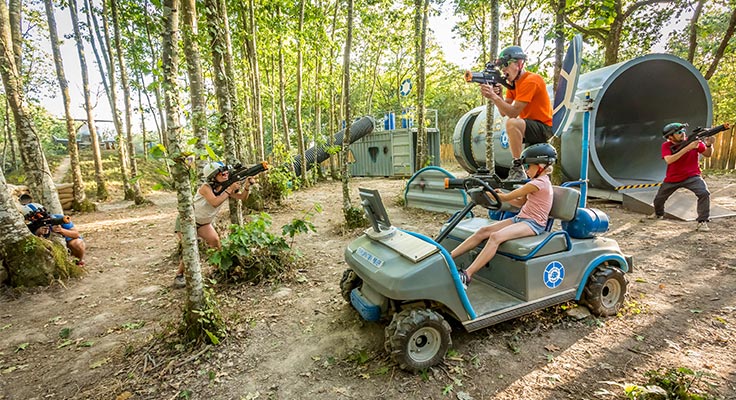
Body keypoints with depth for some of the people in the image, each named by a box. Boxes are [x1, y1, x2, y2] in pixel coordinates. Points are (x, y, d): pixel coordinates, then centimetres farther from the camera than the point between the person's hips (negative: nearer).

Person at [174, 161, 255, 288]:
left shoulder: (225, 187, -11)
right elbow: (215, 202, -44)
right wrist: (229, 190, -40)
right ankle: (179, 275, 4)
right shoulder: (206, 187, -28)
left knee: (215, 241, -9)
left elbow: (242, 197, -19)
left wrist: (247, 186, -37)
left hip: (203, 222, 6)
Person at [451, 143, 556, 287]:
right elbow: (520, 203, 21)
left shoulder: (539, 182, -12)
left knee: (495, 236, -34)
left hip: (533, 223, -9)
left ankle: (466, 276, -40)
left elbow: (507, 197, -13)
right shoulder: (540, 181, 19)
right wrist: (501, 194, 11)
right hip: (521, 218, 9)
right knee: (483, 231, -10)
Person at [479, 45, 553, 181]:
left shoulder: (531, 81, -20)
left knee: (512, 123, -34)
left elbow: (513, 113, -28)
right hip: (531, 126, 10)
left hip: (544, 127, -10)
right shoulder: (513, 82, 7)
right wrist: (498, 95, -17)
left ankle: (518, 169, -28)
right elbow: (503, 112, -1)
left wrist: (493, 97, -33)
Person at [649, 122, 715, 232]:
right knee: (658, 198, 15)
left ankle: (702, 222, -14)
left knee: (704, 193, -25)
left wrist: (709, 145, -24)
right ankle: (658, 214, 47)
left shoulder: (694, 141, -9)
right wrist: (687, 148, -34)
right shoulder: (666, 146, -13)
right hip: (672, 179, 1)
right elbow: (669, 160, -29)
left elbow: (707, 154, -2)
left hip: (691, 176, -1)